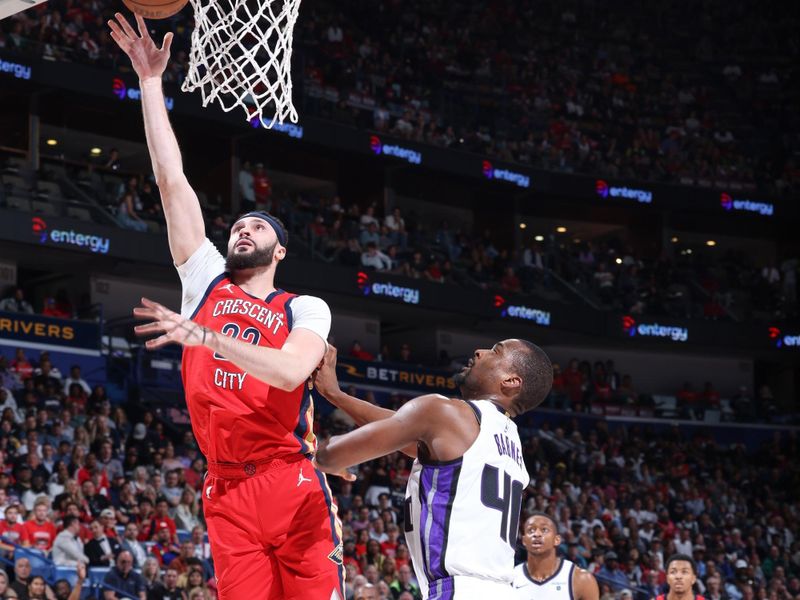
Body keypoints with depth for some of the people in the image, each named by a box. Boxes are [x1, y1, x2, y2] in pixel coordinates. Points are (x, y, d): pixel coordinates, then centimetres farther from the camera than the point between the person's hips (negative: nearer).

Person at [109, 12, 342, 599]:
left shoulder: (305, 308, 8)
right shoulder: (206, 282, 15)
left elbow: (292, 370, -15)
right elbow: (172, 181, 10)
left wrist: (208, 337, -23)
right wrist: (150, 80, 6)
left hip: (294, 486, -2)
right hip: (227, 490, 3)